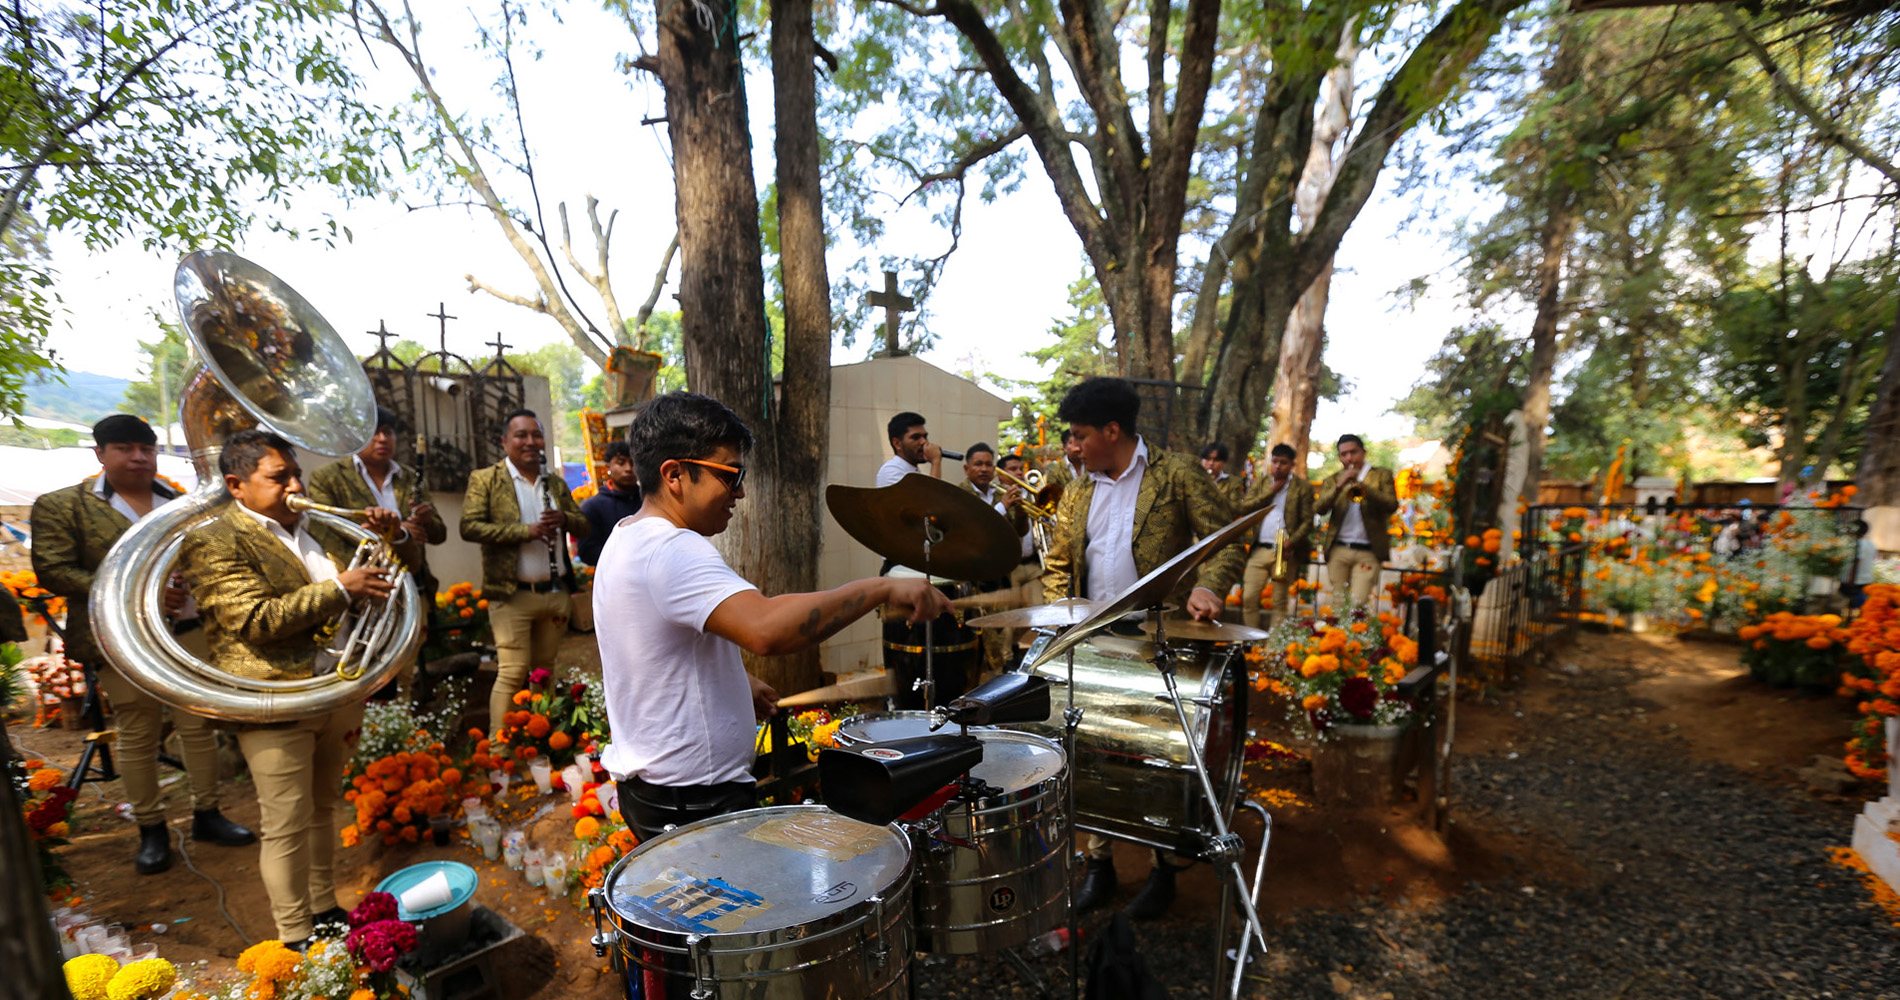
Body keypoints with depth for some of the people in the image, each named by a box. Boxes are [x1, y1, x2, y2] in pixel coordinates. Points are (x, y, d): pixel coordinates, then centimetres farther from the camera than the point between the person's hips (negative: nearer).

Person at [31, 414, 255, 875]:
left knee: (199, 723, 6)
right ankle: (151, 831, 18)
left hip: (187, 627, 3)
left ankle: (206, 814, 18)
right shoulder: (61, 505, 1)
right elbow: (52, 570, -6)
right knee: (138, 734, 4)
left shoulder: (180, 503, 11)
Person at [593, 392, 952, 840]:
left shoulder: (624, 540, 10)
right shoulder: (671, 550, -25)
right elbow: (767, 629, -42)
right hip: (696, 801, -11)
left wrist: (734, 679, 16)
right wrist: (884, 587, -36)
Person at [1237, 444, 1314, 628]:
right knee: (1248, 598, -3)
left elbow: (1308, 521, -3)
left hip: (1285, 552, -3)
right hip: (1259, 550, 3)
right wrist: (1270, 492, -5)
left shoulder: (1303, 487, 3)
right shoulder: (1260, 482, 14)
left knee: (1280, 602, 0)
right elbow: (1243, 509, 1)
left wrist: (1292, 542, -18)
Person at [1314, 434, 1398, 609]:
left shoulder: (1381, 475, 9)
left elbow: (1392, 505, -6)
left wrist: (1362, 485, -19)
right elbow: (1319, 508, -2)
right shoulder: (1332, 480, 13)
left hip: (1368, 552, -2)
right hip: (1338, 550, 2)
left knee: (1358, 603, -13)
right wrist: (1339, 485, -15)